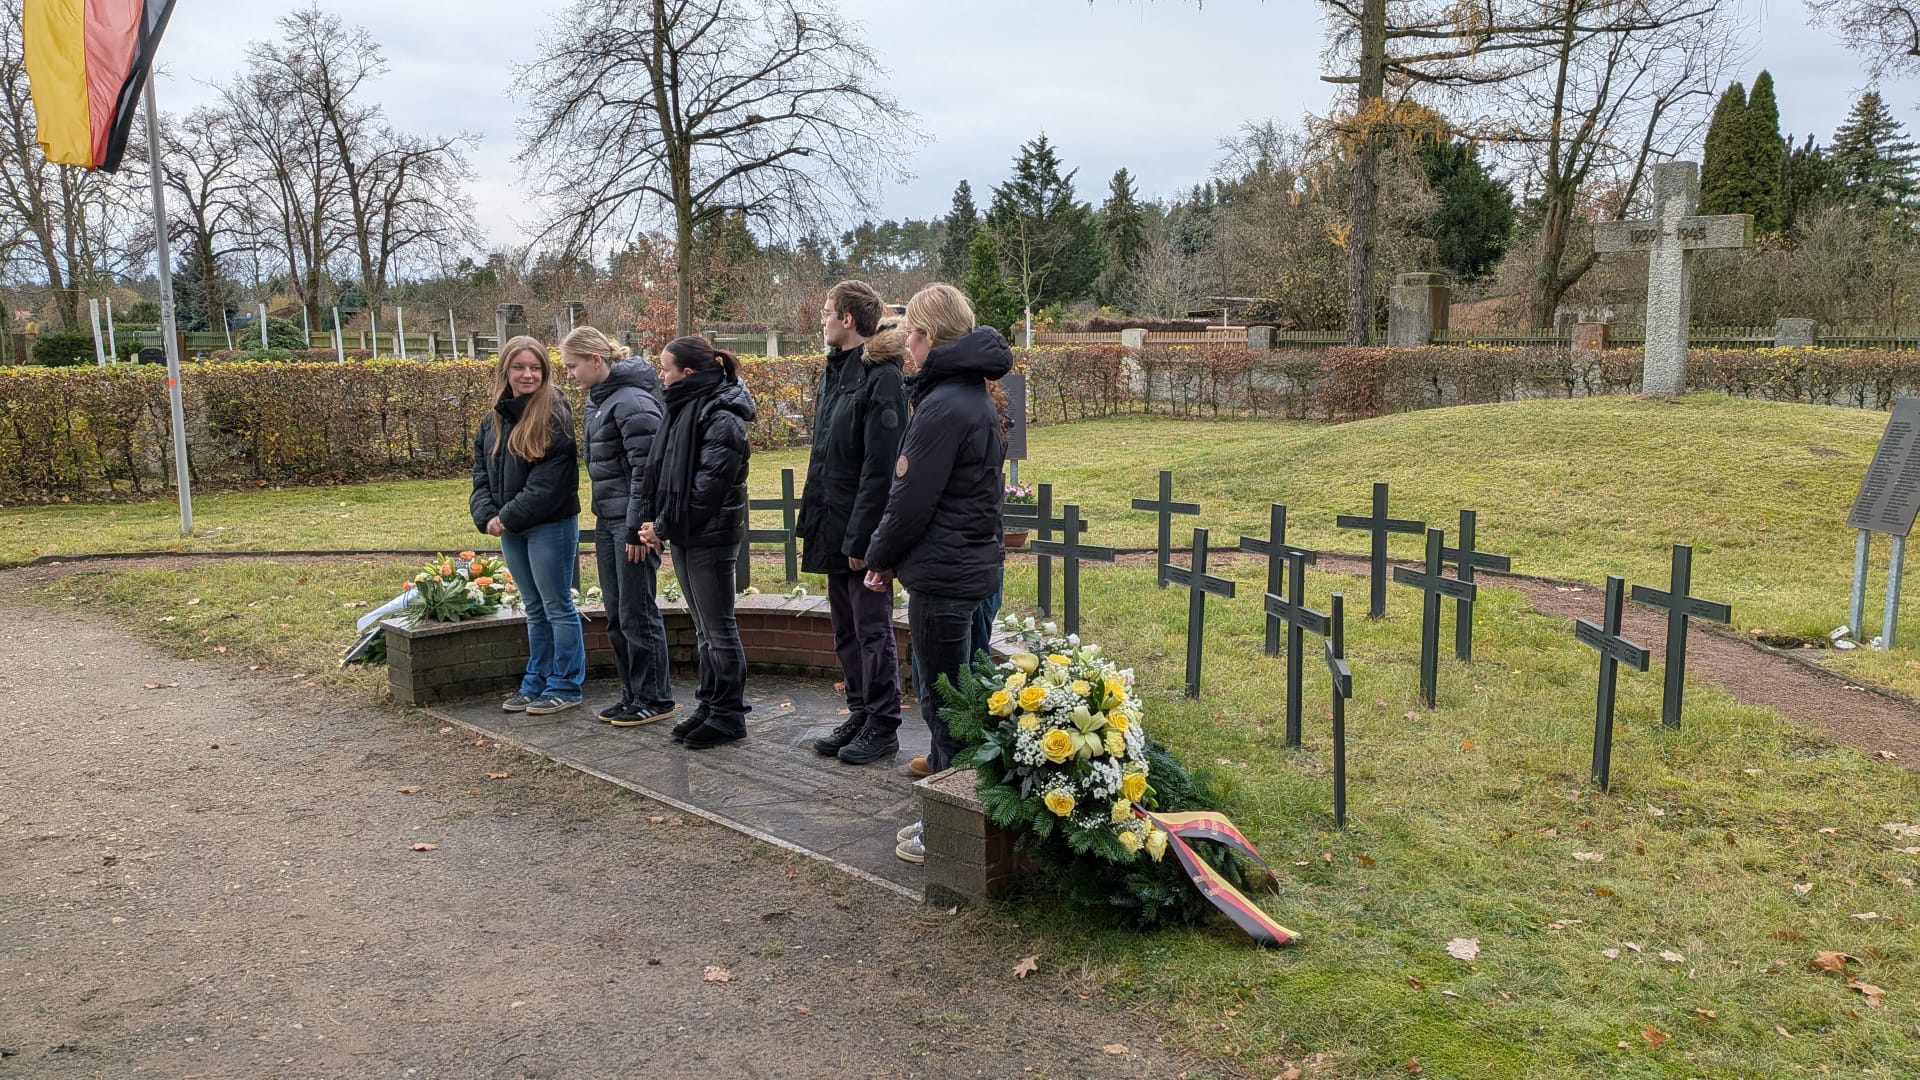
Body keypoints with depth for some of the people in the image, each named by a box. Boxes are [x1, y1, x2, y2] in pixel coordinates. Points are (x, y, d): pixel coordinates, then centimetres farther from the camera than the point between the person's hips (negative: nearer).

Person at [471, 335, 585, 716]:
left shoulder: (554, 416, -13)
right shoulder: (494, 419, 10)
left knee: (557, 607, 2)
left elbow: (550, 481, -19)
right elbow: (481, 470, 12)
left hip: (551, 526, -7)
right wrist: (487, 515, -4)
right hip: (510, 528, 7)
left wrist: (509, 517, -17)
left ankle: (564, 686, 12)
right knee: (534, 609, 16)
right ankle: (536, 683, 26)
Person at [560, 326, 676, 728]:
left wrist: (637, 528, -20)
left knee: (637, 614, -2)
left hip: (630, 522, -10)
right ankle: (633, 693, 24)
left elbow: (645, 471, -19)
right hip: (607, 520, 10)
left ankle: (655, 698, 8)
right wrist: (605, 516, 16)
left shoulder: (632, 402, -16)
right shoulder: (597, 398, 14)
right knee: (616, 614, 14)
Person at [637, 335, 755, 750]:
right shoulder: (686, 409, 13)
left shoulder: (720, 417, -16)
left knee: (718, 629, 0)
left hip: (710, 537, -9)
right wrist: (652, 519, 1)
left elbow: (709, 486, -21)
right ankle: (710, 706, 25)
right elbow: (663, 470, 14)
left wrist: (665, 526, -16)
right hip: (684, 535, 9)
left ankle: (729, 714, 9)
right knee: (704, 628, 16)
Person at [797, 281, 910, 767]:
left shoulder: (883, 378, -16)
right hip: (834, 527, 9)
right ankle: (860, 714, 27)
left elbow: (880, 469, -20)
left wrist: (861, 537, -22)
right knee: (847, 630, 16)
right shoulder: (835, 371, 13)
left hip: (865, 530, -9)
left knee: (872, 628, 1)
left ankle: (883, 727, 11)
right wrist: (812, 520, 14)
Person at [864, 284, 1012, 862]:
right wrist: (893, 554, 13)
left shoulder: (943, 406, -20)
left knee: (943, 705, 1)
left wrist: (880, 556, -3)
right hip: (973, 563, 10)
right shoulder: (975, 396, 11)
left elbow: (912, 499, -20)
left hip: (941, 574, -10)